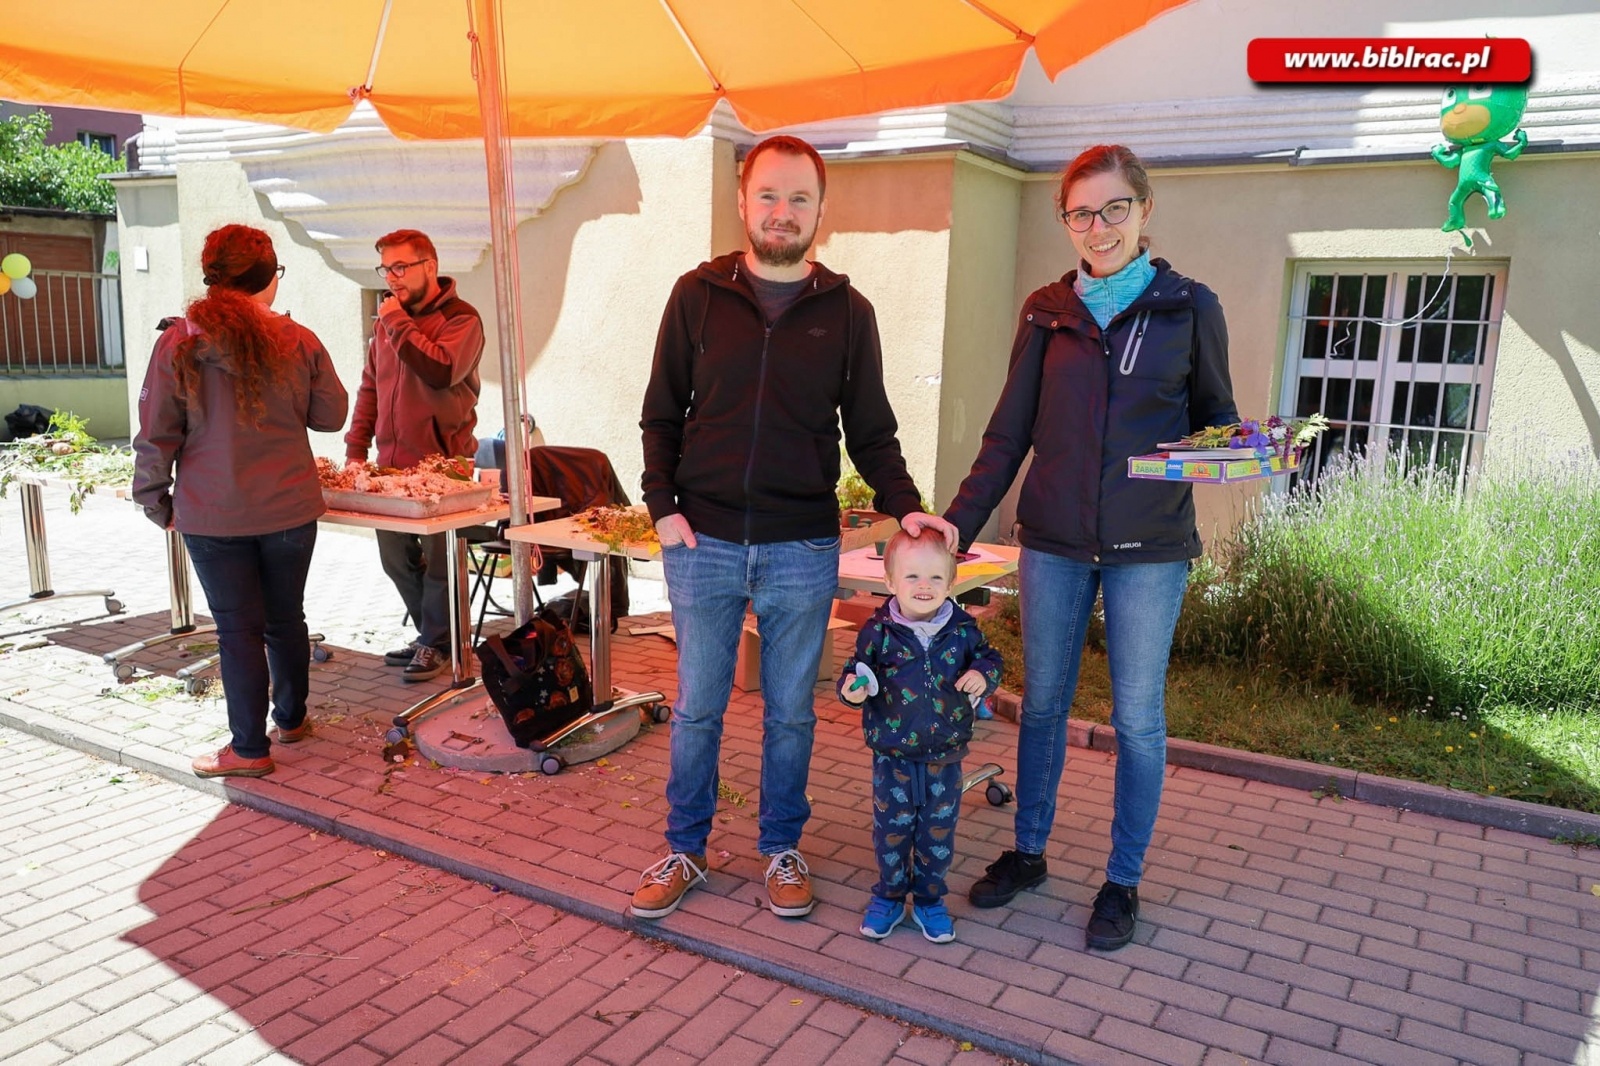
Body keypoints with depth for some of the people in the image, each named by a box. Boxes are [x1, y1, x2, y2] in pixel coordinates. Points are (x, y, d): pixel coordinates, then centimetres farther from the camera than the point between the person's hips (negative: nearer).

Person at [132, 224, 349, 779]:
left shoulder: (177, 343, -7)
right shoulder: (299, 341, -5)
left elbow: (155, 436, -5)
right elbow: (331, 415, 5)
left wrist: (157, 503, 6)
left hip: (212, 515, -1)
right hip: (288, 508, 2)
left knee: (238, 628, 5)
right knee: (286, 618, 16)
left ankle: (249, 748, 12)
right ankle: (291, 718, 32)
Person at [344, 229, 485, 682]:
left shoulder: (460, 319, -6)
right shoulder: (388, 319, 15)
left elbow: (441, 371, -24)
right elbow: (369, 386, 18)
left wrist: (399, 325, -16)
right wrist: (355, 449, 11)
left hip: (440, 461, -7)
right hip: (391, 463, 7)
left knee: (437, 559, 0)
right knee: (395, 558, 12)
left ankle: (437, 643, 16)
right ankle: (431, 632, 27)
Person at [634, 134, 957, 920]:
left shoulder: (847, 311, 3)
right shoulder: (698, 295, 3)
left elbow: (870, 433, 5)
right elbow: (661, 414, 7)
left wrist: (904, 505, -11)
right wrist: (663, 505, -6)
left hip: (802, 551, 0)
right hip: (703, 542, 0)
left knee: (790, 712, 12)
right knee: (697, 707, 12)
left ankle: (781, 848, 31)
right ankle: (684, 850, 29)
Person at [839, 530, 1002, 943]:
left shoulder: (964, 628, -6)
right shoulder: (878, 631, -11)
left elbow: (989, 658, 7)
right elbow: (856, 671, -3)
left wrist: (983, 675, -14)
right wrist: (852, 689, -25)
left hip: (945, 755, 2)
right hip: (893, 755, -1)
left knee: (938, 832, 13)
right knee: (892, 828, 11)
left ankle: (929, 898, 33)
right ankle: (888, 896, 32)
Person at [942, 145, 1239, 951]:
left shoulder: (1189, 308, 1)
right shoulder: (1048, 311, 6)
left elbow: (1215, 419, 7)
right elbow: (1009, 434, 5)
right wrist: (956, 523, -4)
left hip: (1149, 548, -2)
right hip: (1054, 541, 2)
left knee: (1137, 717, 5)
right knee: (1043, 703, 11)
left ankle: (1123, 880, 22)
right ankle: (1027, 851, 29)